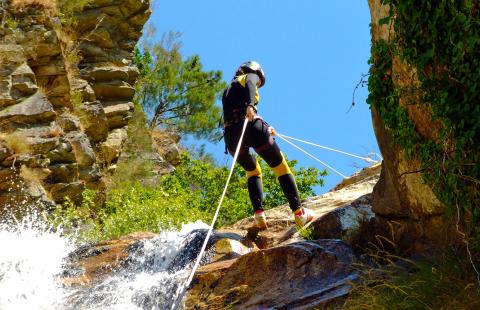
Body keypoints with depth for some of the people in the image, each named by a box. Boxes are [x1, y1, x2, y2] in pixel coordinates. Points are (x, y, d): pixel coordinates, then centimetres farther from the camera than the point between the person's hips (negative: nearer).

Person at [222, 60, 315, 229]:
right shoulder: (251, 75, 15)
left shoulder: (228, 90, 35)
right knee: (281, 168, 7)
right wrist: (250, 104, -28)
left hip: (231, 134, 6)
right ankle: (299, 212, 1)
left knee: (253, 171, 26)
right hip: (251, 128, -6)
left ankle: (259, 213, 4)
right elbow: (250, 84, -10)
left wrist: (265, 127, 46)